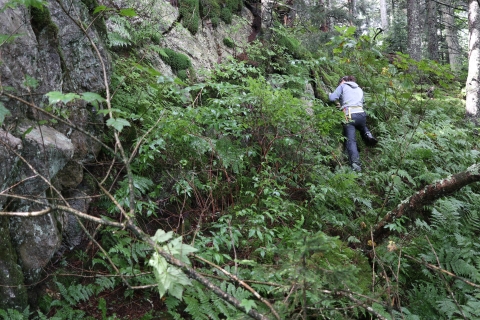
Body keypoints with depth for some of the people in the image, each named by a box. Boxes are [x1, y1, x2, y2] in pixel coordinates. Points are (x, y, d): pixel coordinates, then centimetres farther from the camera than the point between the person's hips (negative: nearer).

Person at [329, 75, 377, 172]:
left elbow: (332, 98, 3)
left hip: (349, 115, -4)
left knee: (350, 140, -9)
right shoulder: (359, 89, 29)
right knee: (363, 127, 36)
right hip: (361, 113, 5)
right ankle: (368, 135, 4)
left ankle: (355, 163, -28)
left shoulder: (343, 85, 13)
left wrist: (329, 94, 27)